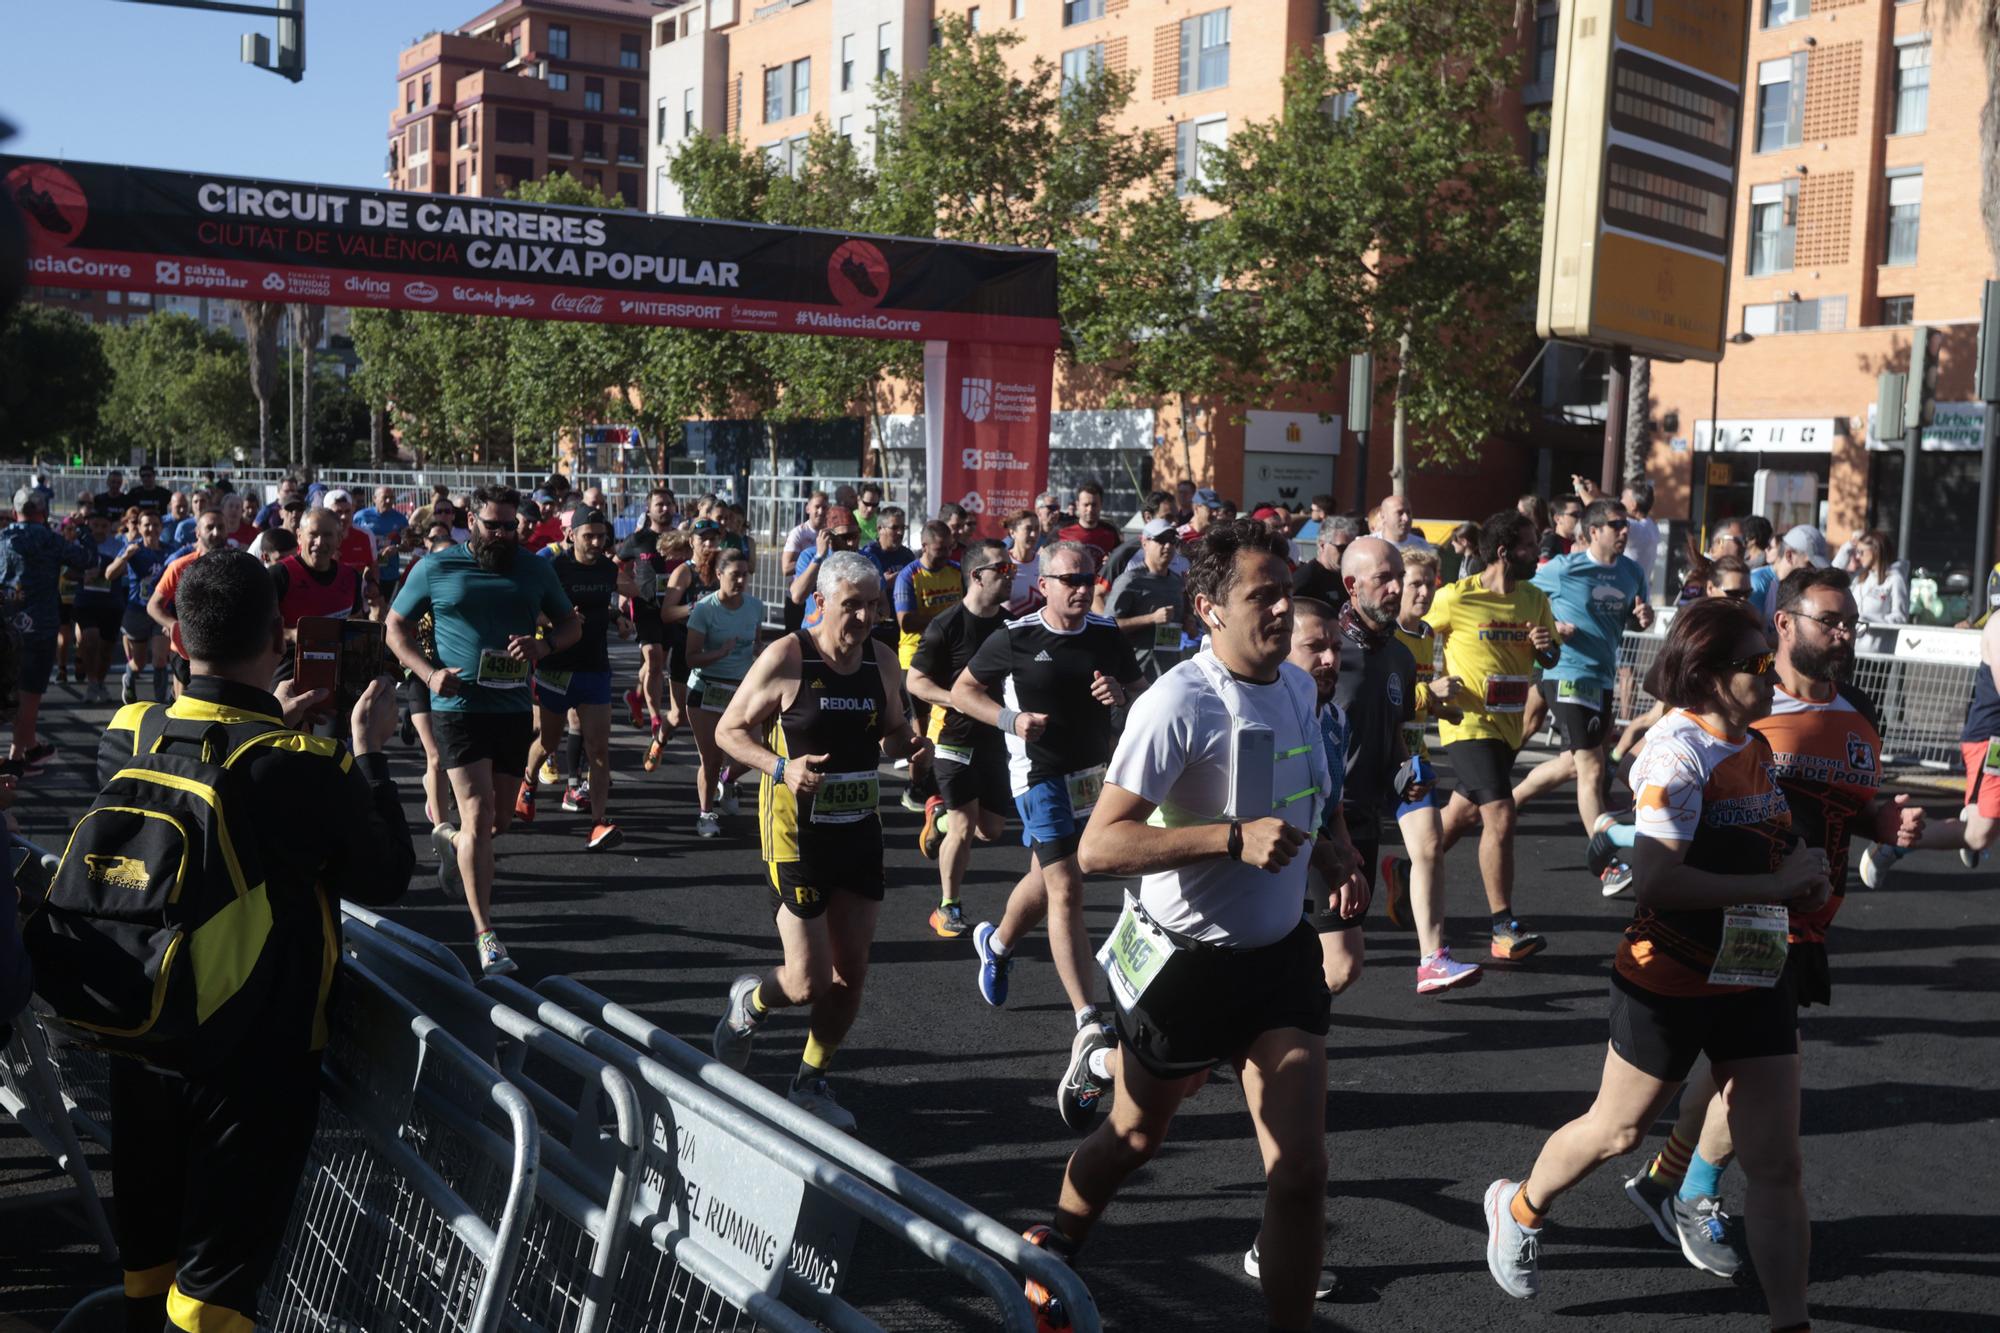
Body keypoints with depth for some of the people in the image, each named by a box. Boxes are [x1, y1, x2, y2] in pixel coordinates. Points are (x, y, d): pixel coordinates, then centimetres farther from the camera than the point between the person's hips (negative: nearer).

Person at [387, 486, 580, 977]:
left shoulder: (535, 571, 7)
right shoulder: (435, 568, -1)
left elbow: (572, 623, 14)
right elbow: (396, 626, 5)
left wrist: (544, 645, -10)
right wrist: (428, 672, -12)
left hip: (514, 708, 4)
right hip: (459, 705, -4)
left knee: (500, 818, 13)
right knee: (479, 815, -11)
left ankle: (450, 841, 49)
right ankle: (485, 935, -6)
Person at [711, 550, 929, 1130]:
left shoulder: (879, 663, 4)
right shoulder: (786, 658, -13)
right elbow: (729, 730, -7)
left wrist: (910, 745, -5)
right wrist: (781, 768, -23)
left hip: (860, 828, 6)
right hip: (797, 833, -6)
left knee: (851, 974, 8)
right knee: (809, 982, -7)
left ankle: (811, 1082, 30)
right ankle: (751, 1001, 29)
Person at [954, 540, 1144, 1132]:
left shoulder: (1107, 633, 2)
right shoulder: (1014, 638, -9)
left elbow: (1141, 688, 14)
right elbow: (962, 690, 0)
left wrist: (1120, 692, -10)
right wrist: (1011, 719, -16)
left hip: (1093, 772, 6)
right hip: (1041, 774, -6)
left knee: (1050, 878, 21)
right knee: (1067, 891, -14)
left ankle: (996, 941, 53)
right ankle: (1091, 1032, -19)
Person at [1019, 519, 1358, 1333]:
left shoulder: (1298, 686, 0)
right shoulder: (1178, 704, -24)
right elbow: (1098, 848, -30)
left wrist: (1332, 865, 15)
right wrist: (1233, 840, -37)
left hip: (1280, 952, 5)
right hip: (1185, 960, -5)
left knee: (1300, 1165, -5)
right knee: (1136, 1137, 18)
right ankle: (1053, 1251, 48)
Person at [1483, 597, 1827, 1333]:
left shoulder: (1753, 746, 4)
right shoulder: (1680, 753, -22)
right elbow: (1655, 880, -34)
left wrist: (1803, 873, 3)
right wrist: (1776, 884, -28)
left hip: (1758, 977, 7)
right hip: (1671, 981, -6)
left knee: (1778, 1166, 4)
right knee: (1618, 1130, 14)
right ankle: (1519, 1208, 42)